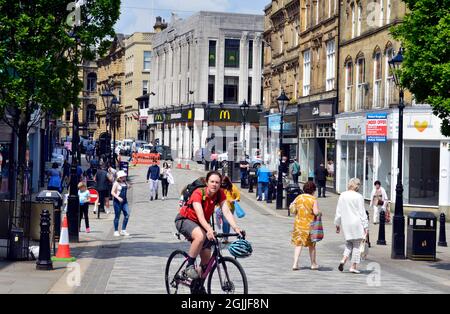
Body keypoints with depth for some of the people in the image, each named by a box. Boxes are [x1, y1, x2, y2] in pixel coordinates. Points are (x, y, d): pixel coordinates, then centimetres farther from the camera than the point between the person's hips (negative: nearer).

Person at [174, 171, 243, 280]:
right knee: (200, 236, -39)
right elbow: (200, 216, -41)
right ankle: (189, 266, -22)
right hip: (184, 220, -6)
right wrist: (209, 229, -59)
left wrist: (236, 228, -41)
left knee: (207, 258, 0)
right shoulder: (198, 193, -30)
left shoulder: (220, 194, -15)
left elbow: (227, 212, -24)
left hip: (201, 224, 6)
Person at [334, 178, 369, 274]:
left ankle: (344, 259, -5)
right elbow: (362, 213, -7)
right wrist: (366, 226, -2)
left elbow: (338, 211, 8)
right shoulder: (358, 197, -9)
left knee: (349, 243, 17)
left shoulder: (342, 196, 4)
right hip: (356, 223, -4)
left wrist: (337, 224, 17)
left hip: (346, 223, 4)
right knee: (356, 245, 5)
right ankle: (353, 266, 5)